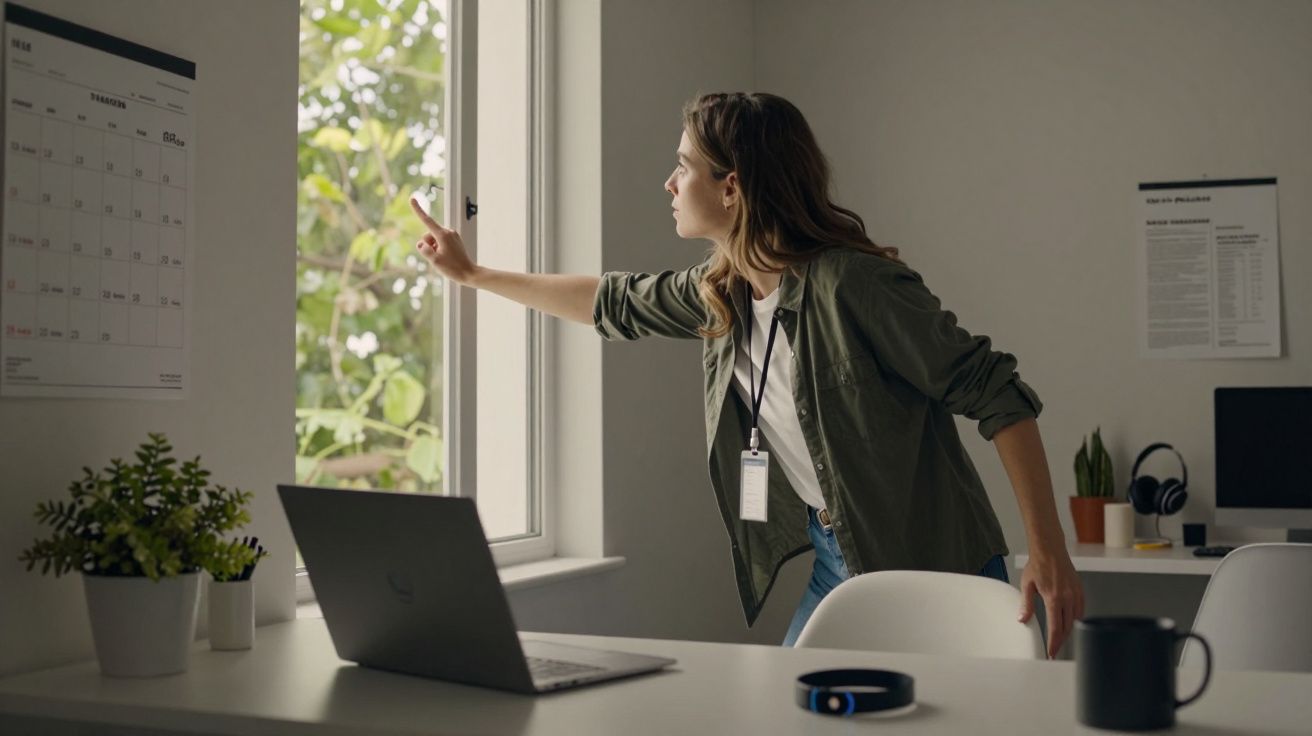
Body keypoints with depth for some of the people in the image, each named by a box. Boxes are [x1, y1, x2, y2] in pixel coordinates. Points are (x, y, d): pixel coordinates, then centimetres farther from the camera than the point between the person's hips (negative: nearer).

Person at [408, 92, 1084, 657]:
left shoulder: (852, 285, -23)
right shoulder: (721, 291, 1)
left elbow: (997, 394, -20)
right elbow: (615, 304, 19)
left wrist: (1048, 554, -23)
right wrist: (472, 274, 27)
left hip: (930, 572, -7)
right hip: (837, 562, 7)